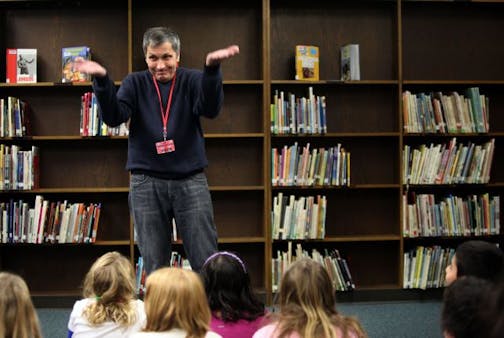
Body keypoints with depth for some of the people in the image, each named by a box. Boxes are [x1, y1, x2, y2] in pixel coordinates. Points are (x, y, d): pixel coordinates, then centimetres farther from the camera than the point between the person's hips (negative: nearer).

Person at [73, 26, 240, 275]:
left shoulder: (191, 80, 3)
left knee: (207, 263, -1)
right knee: (155, 267, 5)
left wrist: (211, 69, -34)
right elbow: (114, 117, -9)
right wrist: (101, 80, -25)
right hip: (146, 183, 1)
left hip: (190, 181, -1)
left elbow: (210, 109, -17)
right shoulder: (135, 84, 7)